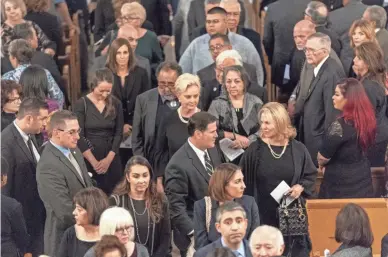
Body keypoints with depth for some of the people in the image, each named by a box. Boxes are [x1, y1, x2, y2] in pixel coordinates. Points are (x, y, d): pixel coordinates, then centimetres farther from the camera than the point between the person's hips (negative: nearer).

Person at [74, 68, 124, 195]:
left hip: (111, 159, 2)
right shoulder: (81, 104, -5)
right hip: (88, 159, -2)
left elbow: (118, 133, 3)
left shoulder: (116, 104, 3)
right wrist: (94, 162, -13)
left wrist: (109, 159, -9)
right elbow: (79, 136, -8)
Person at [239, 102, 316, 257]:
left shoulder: (298, 149, 0)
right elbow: (244, 181, 2)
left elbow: (311, 175, 9)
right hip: (263, 214, -1)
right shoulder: (254, 150, -2)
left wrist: (301, 187, -11)